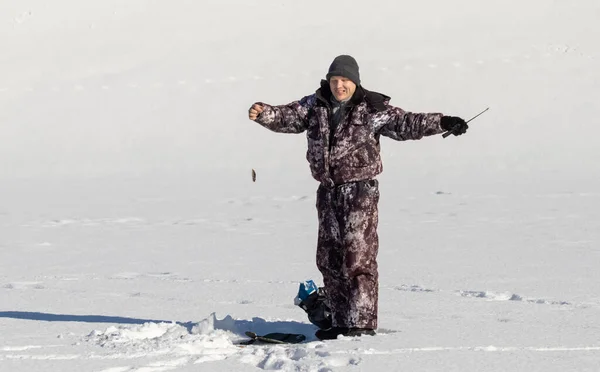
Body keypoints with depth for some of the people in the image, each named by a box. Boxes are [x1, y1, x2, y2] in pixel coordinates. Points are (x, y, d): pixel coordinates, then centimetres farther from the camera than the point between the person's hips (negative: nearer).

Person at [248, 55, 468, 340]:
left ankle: (362, 322, -7)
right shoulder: (315, 106, 8)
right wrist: (263, 114, -15)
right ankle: (341, 322, 19)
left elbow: (405, 124, -10)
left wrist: (442, 123, -21)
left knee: (358, 256, -10)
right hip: (328, 191, 6)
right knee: (329, 258, 10)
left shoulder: (371, 109, -6)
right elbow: (287, 118, 4)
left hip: (360, 190, -6)